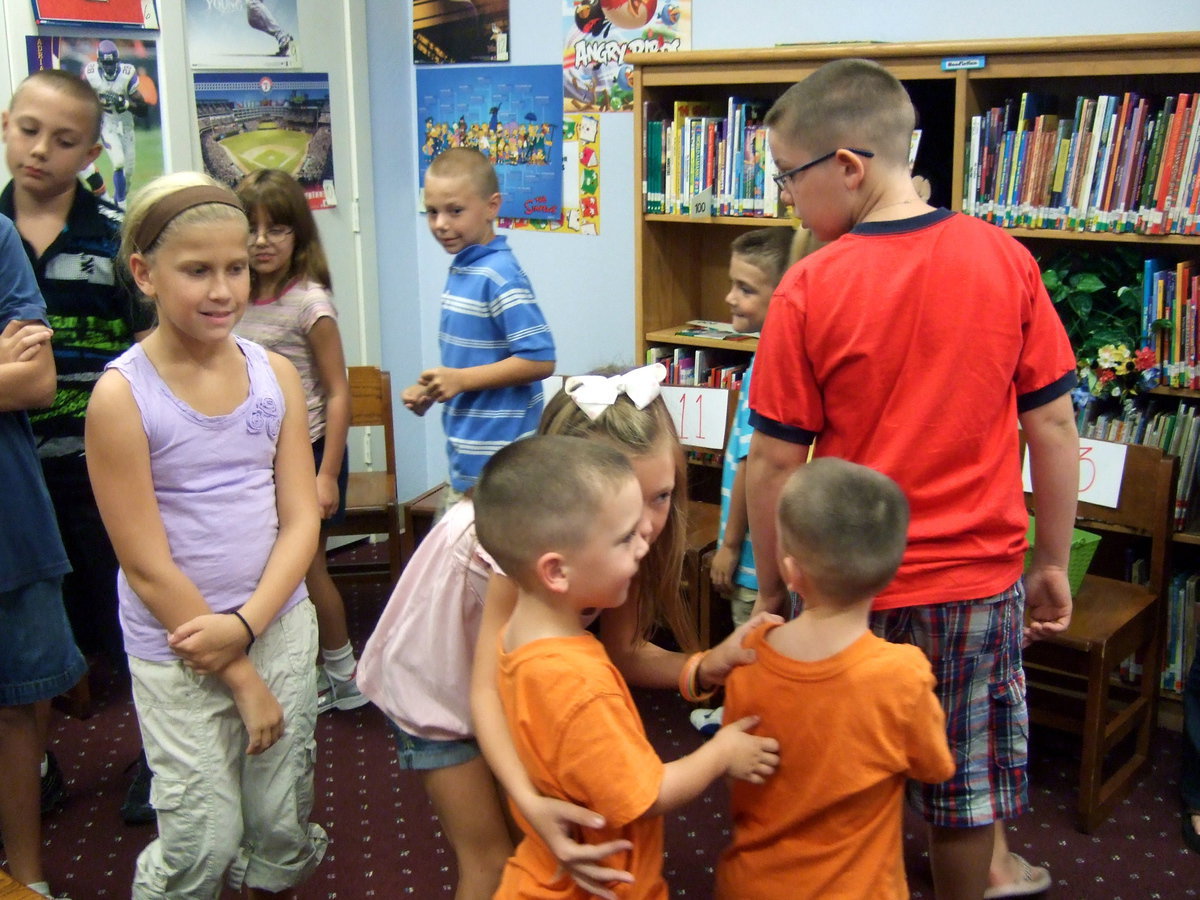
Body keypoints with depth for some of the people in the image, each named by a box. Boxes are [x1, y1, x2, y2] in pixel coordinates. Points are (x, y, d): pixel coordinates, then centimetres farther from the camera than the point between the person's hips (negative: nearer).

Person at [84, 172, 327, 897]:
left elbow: (302, 520, -1)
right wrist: (241, 677, -10)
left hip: (282, 627, 4)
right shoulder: (122, 395, -14)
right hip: (176, 653, -4)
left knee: (284, 826, 13)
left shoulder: (276, 373, -1)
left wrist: (245, 626, -15)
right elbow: (148, 564, -13)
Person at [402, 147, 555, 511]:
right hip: (467, 454, 10)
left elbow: (539, 360, -22)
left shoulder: (501, 276, -18)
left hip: (496, 460, -9)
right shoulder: (460, 270, 10)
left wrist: (462, 379, -21)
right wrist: (431, 390, 7)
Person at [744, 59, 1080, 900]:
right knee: (967, 767, 24)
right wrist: (1054, 563, 9)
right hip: (983, 574, 3)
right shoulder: (1005, 260, -7)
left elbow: (776, 462, -10)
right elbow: (1054, 428, -3)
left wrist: (770, 588, 3)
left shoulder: (810, 288, -16)